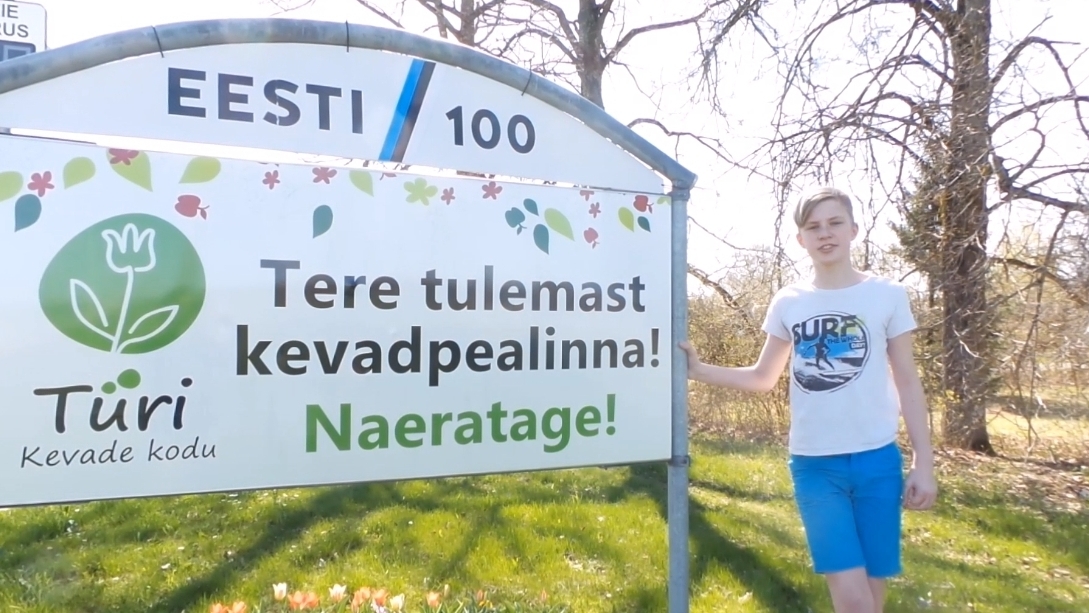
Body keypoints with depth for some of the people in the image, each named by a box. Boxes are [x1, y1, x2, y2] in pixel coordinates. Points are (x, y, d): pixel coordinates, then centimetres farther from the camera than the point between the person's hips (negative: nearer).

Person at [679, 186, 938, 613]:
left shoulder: (888, 295, 1)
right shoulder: (787, 303, 4)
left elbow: (907, 383, 4)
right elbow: (762, 378, 13)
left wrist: (923, 463, 0)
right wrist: (699, 370, 0)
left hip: (877, 460, 0)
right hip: (814, 464, 0)